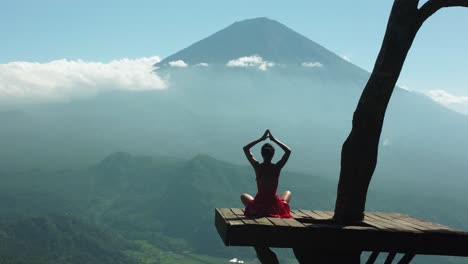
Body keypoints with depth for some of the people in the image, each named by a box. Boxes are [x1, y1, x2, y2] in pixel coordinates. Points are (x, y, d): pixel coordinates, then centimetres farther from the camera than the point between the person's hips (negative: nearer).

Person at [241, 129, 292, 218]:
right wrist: (274, 140, 2)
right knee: (288, 193, 31)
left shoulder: (257, 166, -10)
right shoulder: (277, 167, -11)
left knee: (243, 196, 32)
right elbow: (288, 151, 3)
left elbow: (245, 148, 2)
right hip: (276, 208, 0)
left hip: (258, 207, 1)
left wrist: (261, 139, 2)